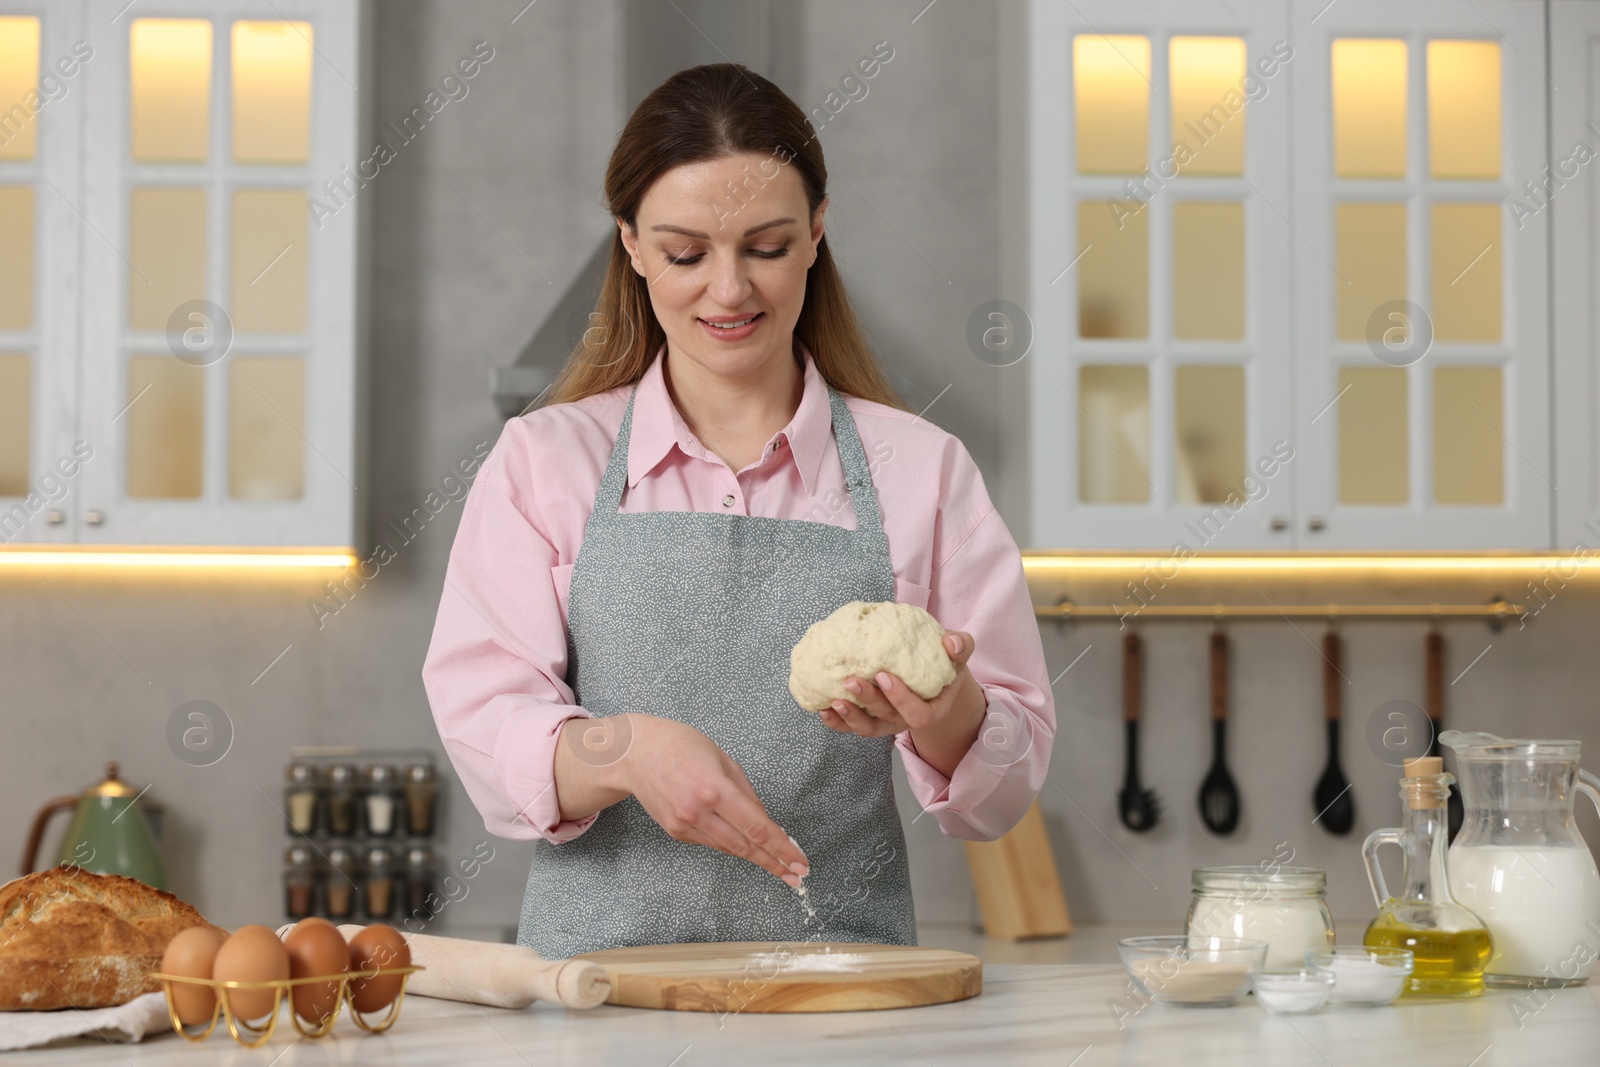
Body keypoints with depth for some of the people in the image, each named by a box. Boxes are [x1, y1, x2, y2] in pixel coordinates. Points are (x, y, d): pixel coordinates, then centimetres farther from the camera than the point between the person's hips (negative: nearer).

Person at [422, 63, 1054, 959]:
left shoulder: (922, 470, 9)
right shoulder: (543, 460, 9)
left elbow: (1004, 790, 8)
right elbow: (484, 725, -2)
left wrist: (943, 712, -14)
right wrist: (625, 750, -21)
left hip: (846, 984, 1)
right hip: (602, 968, 0)